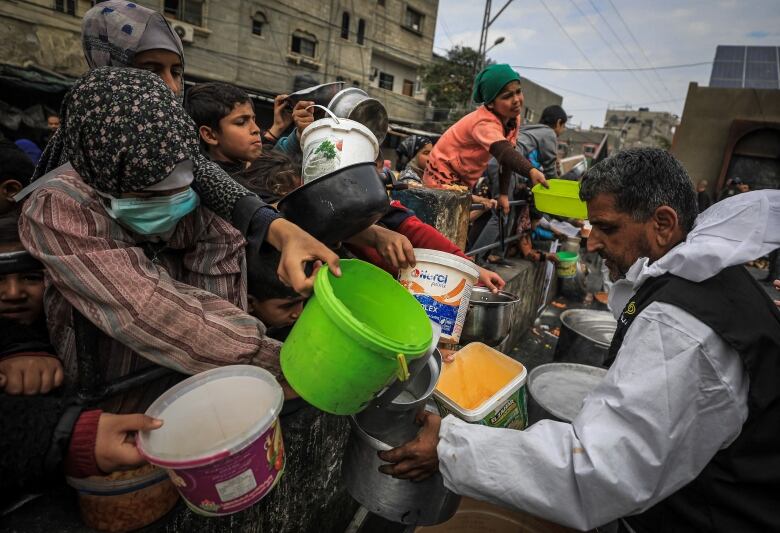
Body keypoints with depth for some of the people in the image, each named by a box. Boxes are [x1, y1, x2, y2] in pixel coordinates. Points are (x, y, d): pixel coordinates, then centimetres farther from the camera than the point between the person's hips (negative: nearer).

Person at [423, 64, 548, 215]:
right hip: (443, 175, -8)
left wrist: (503, 193, -9)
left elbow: (507, 156, -4)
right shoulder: (485, 123, -33)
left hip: (466, 179, 9)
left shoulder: (513, 118, -6)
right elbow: (504, 152, -51)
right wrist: (531, 171, -68)